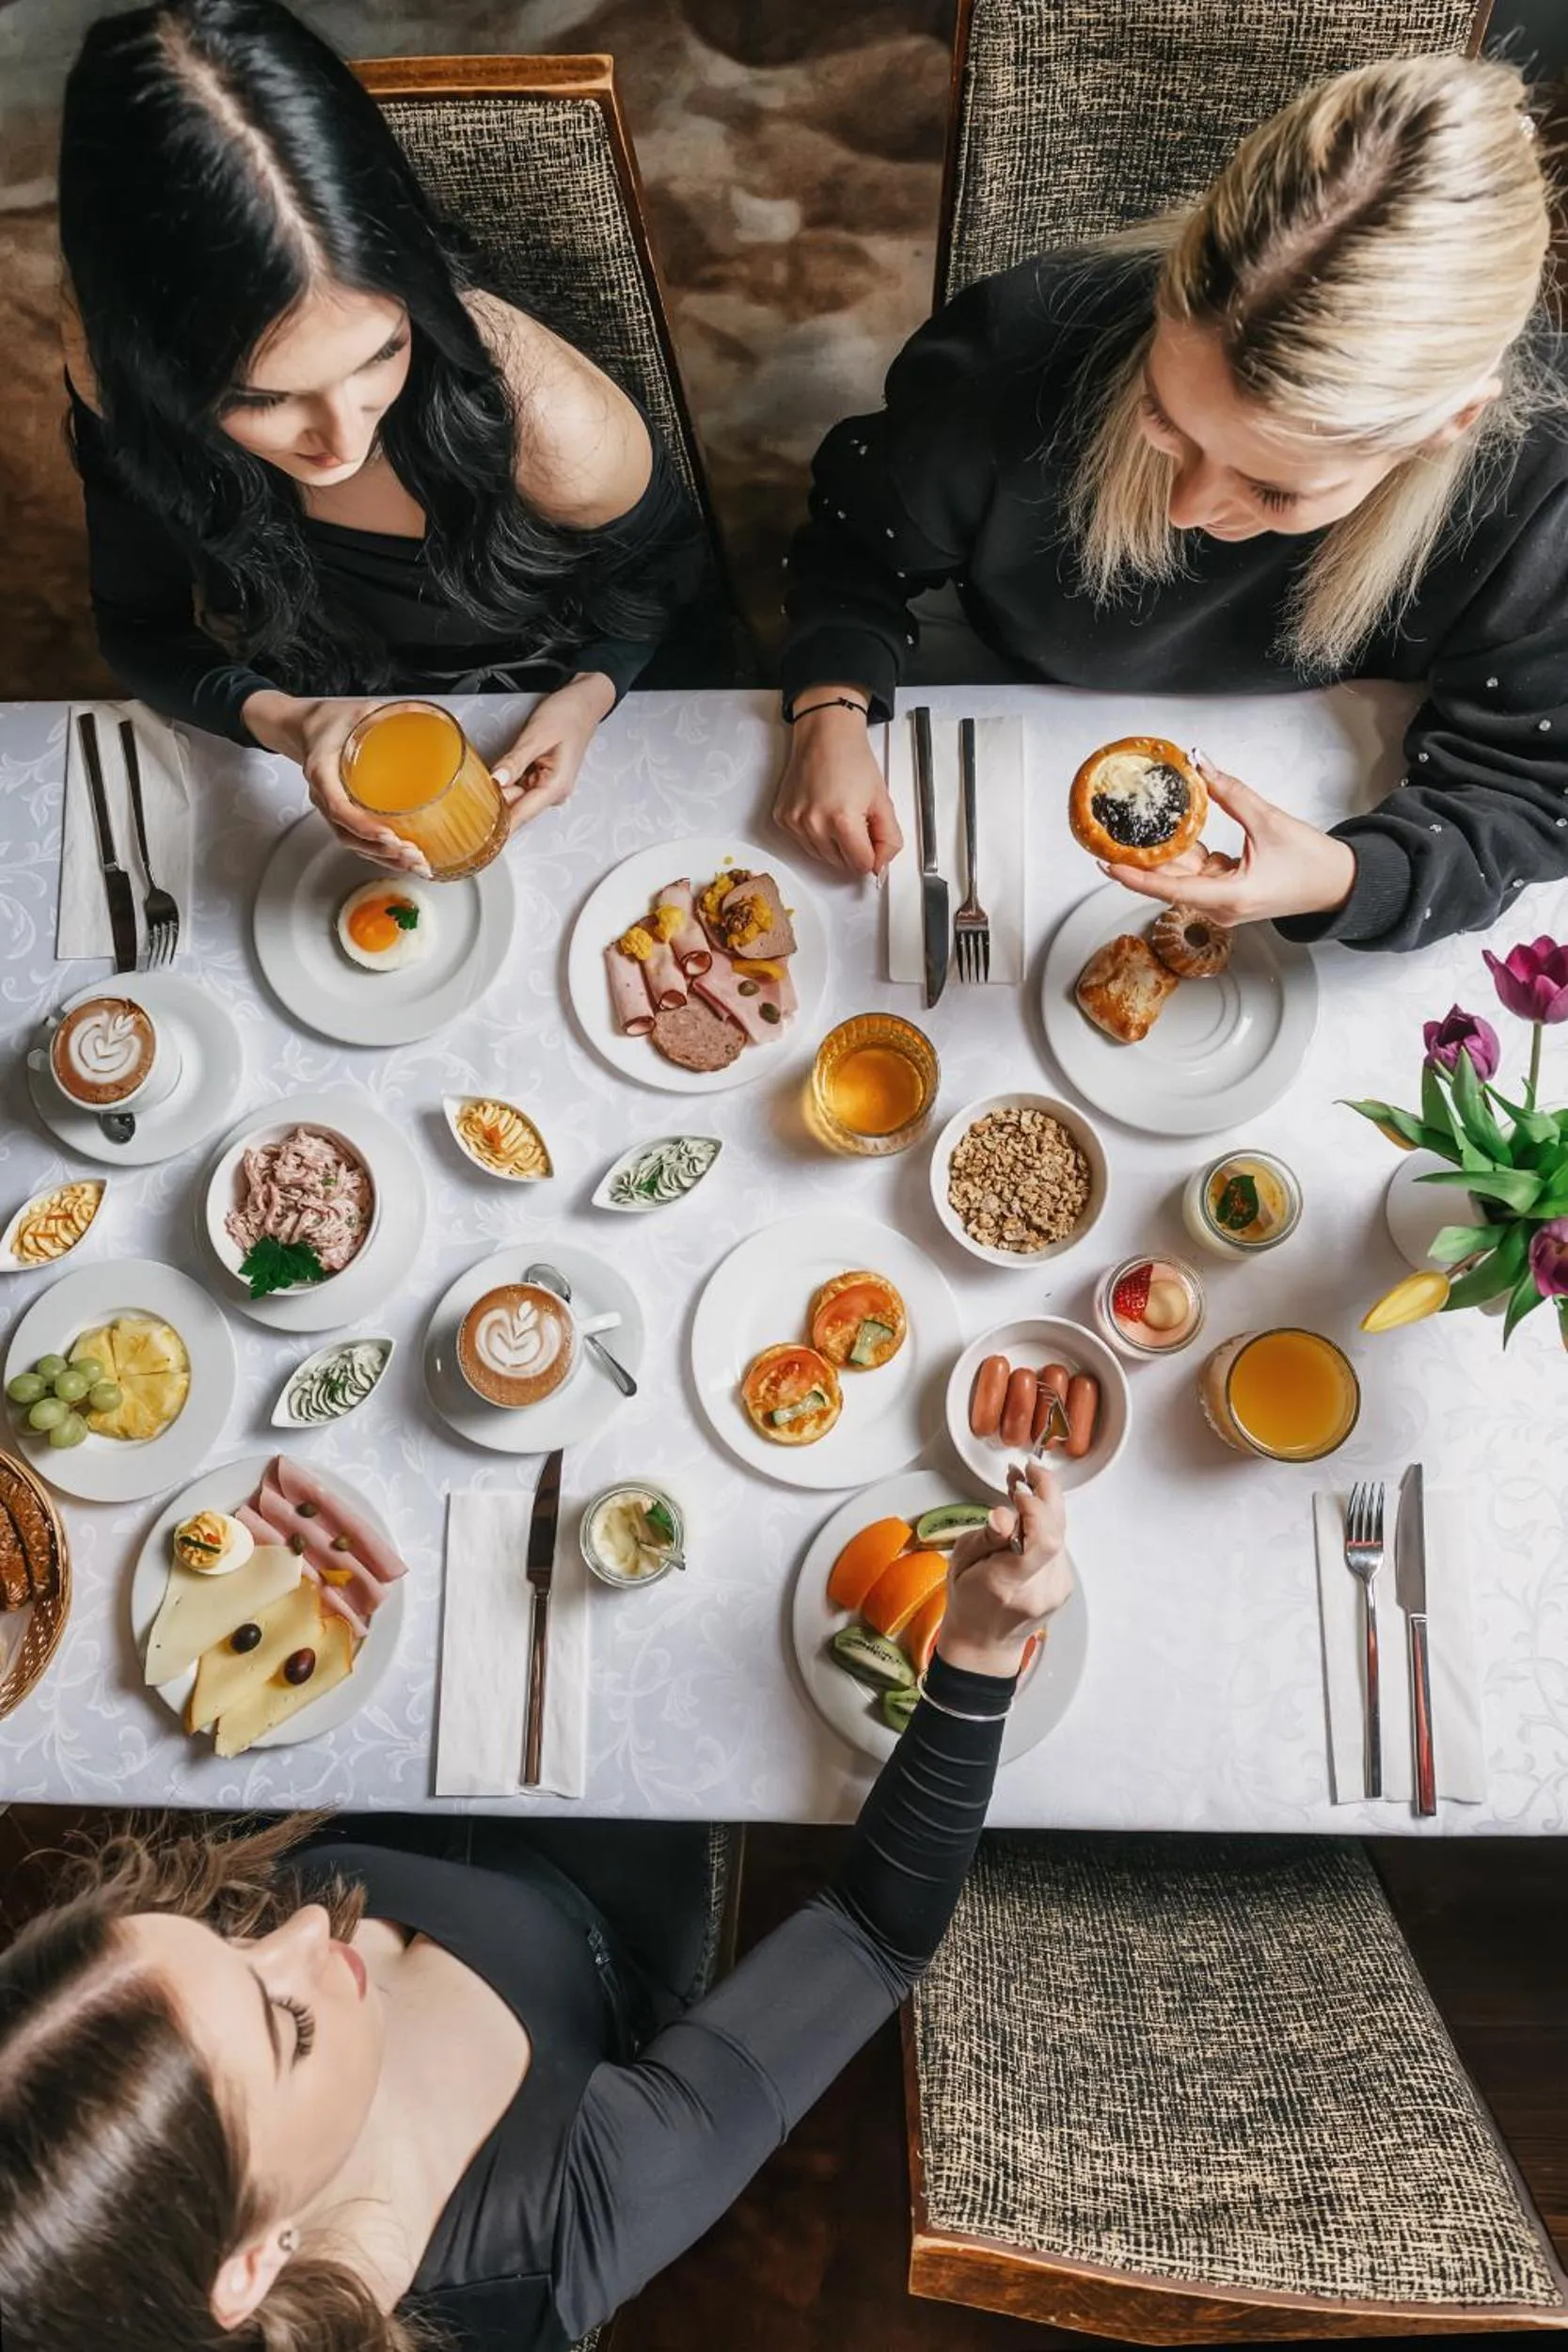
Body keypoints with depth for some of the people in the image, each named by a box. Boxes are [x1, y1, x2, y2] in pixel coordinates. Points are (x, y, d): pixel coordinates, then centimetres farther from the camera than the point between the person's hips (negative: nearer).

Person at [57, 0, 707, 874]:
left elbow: (665, 561, -9)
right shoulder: (118, 371, -24)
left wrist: (593, 689, -26)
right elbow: (142, 629, -10)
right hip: (315, 723, 0)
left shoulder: (551, 426, -32)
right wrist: (273, 718, -30)